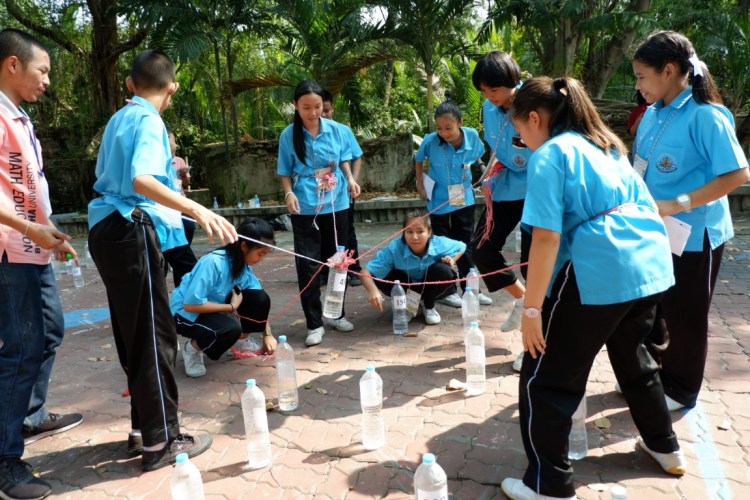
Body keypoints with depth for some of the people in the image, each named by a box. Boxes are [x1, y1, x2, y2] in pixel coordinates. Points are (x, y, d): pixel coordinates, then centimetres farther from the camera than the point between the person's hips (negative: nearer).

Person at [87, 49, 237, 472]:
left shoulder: (120, 118, 17)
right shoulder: (149, 121, -10)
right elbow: (140, 180, -27)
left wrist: (165, 167, 39)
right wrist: (197, 210, -38)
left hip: (110, 230, 10)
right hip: (132, 232, -9)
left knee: (135, 336, 13)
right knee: (155, 336, -4)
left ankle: (144, 428, 23)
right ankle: (160, 440, 3)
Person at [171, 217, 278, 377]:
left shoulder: (244, 266, -8)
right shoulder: (213, 262, -32)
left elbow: (260, 301, 0)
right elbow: (191, 304, -32)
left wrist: (267, 335, -6)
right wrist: (231, 307, -24)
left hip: (214, 307, 7)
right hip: (185, 313, -6)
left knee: (260, 298, -16)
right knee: (231, 329, -34)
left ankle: (243, 340, 9)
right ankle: (192, 349, -4)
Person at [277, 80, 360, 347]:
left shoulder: (336, 130, 0)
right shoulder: (289, 135, -5)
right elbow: (285, 172, 0)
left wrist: (350, 179, -5)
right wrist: (289, 193, -17)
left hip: (336, 204, 3)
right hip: (305, 209, -2)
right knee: (307, 265, -3)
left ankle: (337, 314, 30)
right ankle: (314, 324, 9)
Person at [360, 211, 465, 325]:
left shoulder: (439, 244, -26)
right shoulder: (394, 249, -33)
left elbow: (462, 247, -2)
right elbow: (366, 272, -35)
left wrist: (452, 260, -22)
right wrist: (373, 291, -54)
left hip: (431, 287, 1)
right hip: (407, 288, -1)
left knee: (443, 270, -31)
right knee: (382, 279, -30)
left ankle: (429, 306, -2)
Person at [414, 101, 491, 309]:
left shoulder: (472, 136, -16)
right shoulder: (430, 141, -20)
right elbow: (419, 161, -1)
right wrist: (420, 186, -3)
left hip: (465, 199, 2)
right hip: (439, 201, -2)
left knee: (466, 244, 14)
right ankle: (447, 291, 22)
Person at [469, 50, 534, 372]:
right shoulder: (490, 107, 2)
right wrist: (494, 168, -5)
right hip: (504, 189, 7)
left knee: (533, 262, -1)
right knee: (481, 249, 4)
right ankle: (521, 298, 29)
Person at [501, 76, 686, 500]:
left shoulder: (550, 155, -6)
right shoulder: (609, 145, 19)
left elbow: (547, 238, -16)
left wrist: (532, 309, -15)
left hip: (598, 272, -9)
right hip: (652, 263, 9)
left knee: (546, 379, 4)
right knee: (633, 355, 31)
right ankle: (665, 447, 48)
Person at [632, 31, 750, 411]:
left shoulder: (705, 116, -19)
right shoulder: (653, 114, 2)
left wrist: (677, 205, -27)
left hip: (693, 236, -7)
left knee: (684, 316, 9)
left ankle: (680, 390, 29)